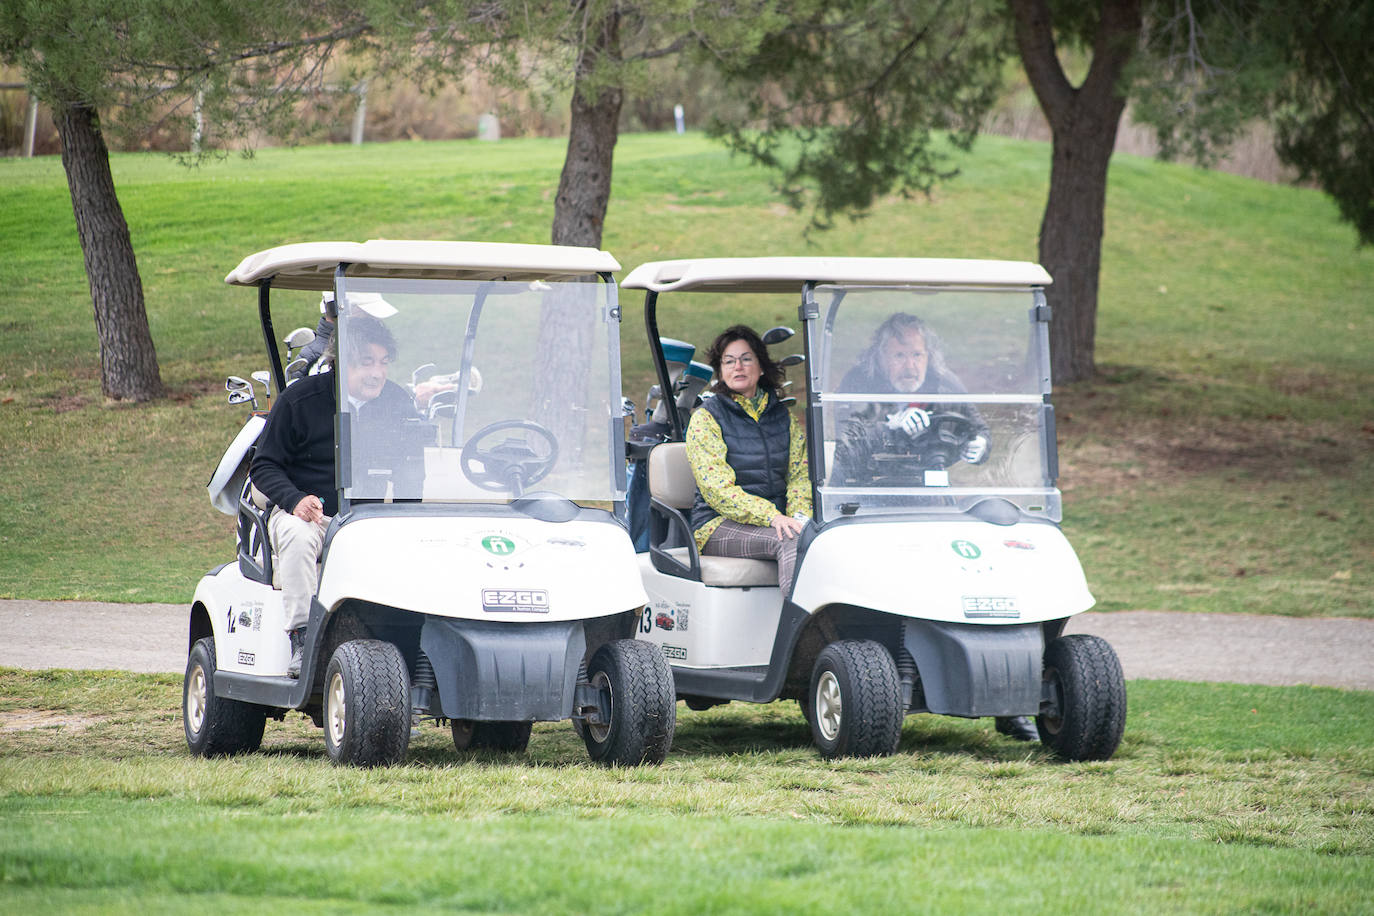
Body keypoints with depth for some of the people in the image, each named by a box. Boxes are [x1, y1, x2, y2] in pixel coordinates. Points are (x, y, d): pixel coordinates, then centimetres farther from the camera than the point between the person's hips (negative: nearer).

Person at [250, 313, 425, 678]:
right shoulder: (300, 399, -6)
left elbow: (411, 469, 12)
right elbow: (264, 466, -2)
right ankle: (301, 643, -35)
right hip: (306, 513, -2)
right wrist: (295, 500, -22)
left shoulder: (397, 402, 5)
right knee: (298, 537, -37)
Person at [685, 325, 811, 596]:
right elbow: (716, 489, -10)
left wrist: (800, 516, -11)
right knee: (789, 541, -34)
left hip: (778, 519, 4)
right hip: (718, 526, -4)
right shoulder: (706, 418, 1)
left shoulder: (782, 415, 16)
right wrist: (771, 517, -24)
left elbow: (800, 474, 13)